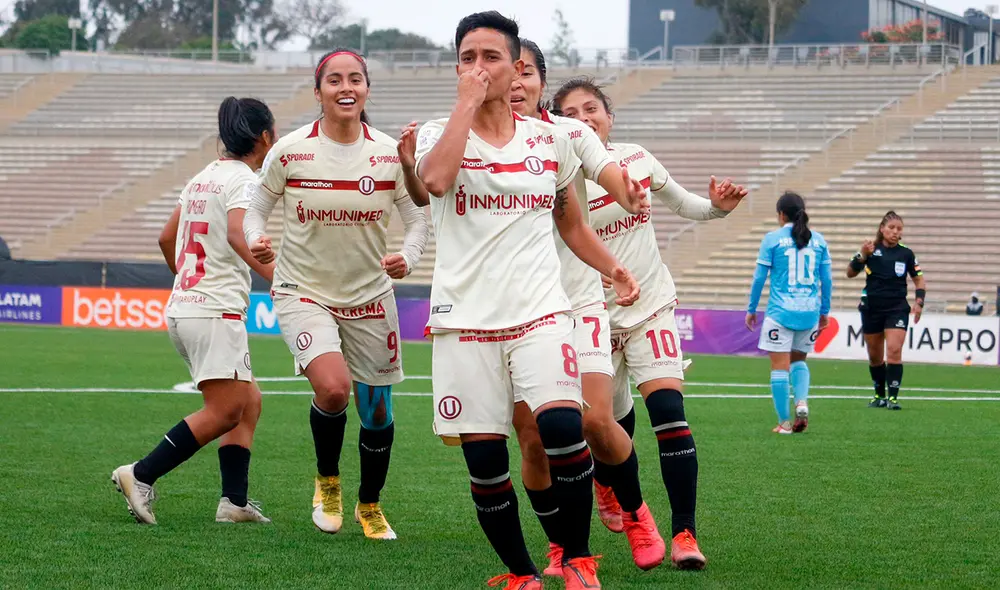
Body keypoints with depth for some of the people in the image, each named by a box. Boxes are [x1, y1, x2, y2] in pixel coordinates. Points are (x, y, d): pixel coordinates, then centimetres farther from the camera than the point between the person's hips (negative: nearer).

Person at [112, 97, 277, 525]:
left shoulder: (204, 177, 17)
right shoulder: (244, 179, -9)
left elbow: (167, 238, 25)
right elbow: (237, 233, -28)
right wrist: (274, 276, -36)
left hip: (183, 308, 10)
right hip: (216, 312, -10)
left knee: (248, 401, 11)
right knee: (225, 410, -11)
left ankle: (235, 500, 4)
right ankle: (141, 474, -14)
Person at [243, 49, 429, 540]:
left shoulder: (389, 153, -6)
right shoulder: (290, 152, -10)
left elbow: (418, 216, 5)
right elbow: (256, 209, 3)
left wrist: (408, 257, -14)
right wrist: (256, 242, -18)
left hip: (370, 296, 3)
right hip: (303, 293, -3)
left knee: (377, 413, 8)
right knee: (333, 388, -26)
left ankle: (370, 505, 36)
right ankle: (327, 481, 3)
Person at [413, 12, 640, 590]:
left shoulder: (550, 140, 12)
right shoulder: (440, 133, 4)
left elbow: (572, 224, 24)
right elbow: (436, 178, -21)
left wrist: (613, 268, 7)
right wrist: (468, 101, -13)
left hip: (540, 310, 1)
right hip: (466, 318, -1)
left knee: (562, 425, -22)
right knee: (484, 459, -3)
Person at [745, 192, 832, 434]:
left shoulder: (772, 239, -3)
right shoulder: (818, 240, 6)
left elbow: (759, 277, -2)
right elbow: (827, 280, 9)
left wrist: (751, 309, 8)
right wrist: (825, 311, 19)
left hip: (781, 311, -4)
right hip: (810, 312, 4)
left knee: (779, 366, 1)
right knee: (798, 360, 21)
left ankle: (784, 422, 1)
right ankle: (802, 402, -2)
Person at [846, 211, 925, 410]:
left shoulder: (906, 254, 2)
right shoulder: (871, 249, -1)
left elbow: (919, 280, 11)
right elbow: (850, 273, -6)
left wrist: (919, 302, -2)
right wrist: (862, 256, -21)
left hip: (897, 308, -1)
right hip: (871, 309, 1)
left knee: (894, 351, -16)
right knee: (875, 356, 10)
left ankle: (893, 397, -16)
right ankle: (879, 394, 26)